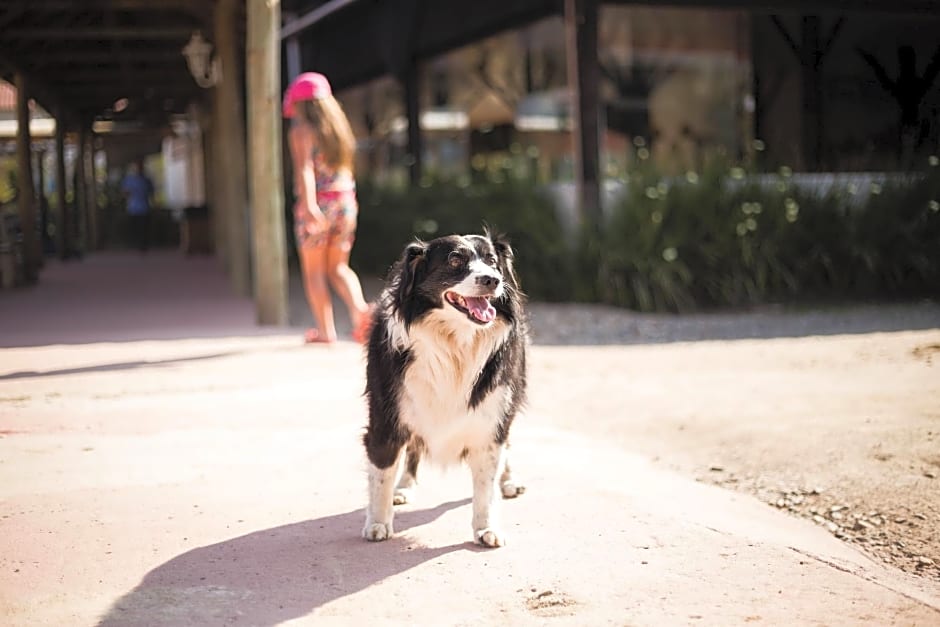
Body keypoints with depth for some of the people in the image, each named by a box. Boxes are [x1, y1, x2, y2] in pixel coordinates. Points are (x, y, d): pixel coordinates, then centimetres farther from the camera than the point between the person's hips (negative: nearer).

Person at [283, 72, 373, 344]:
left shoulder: (301, 131, -6)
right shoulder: (340, 129, 12)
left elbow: (304, 170, -20)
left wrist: (309, 206, -30)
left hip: (317, 204, -5)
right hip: (345, 200, 5)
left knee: (313, 270, 6)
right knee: (338, 267, 14)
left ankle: (325, 330, 4)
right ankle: (359, 308, -12)